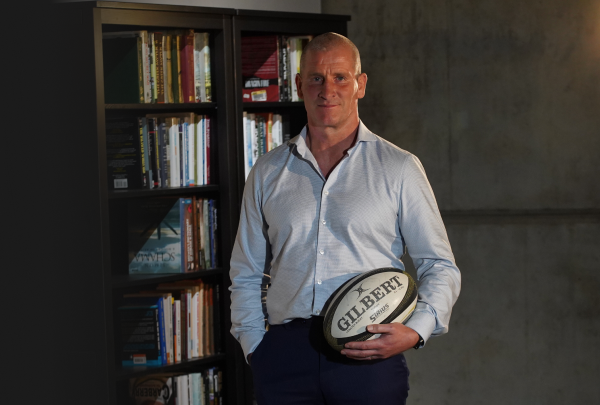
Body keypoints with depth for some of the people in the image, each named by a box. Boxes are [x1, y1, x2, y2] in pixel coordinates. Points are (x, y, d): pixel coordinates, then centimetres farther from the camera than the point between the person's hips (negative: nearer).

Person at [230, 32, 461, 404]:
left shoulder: (400, 168, 5)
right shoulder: (268, 173, 13)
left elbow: (440, 268, 6)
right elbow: (246, 274, 18)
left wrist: (416, 331, -11)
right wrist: (255, 346, 6)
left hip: (370, 355, -2)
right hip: (286, 356, 2)